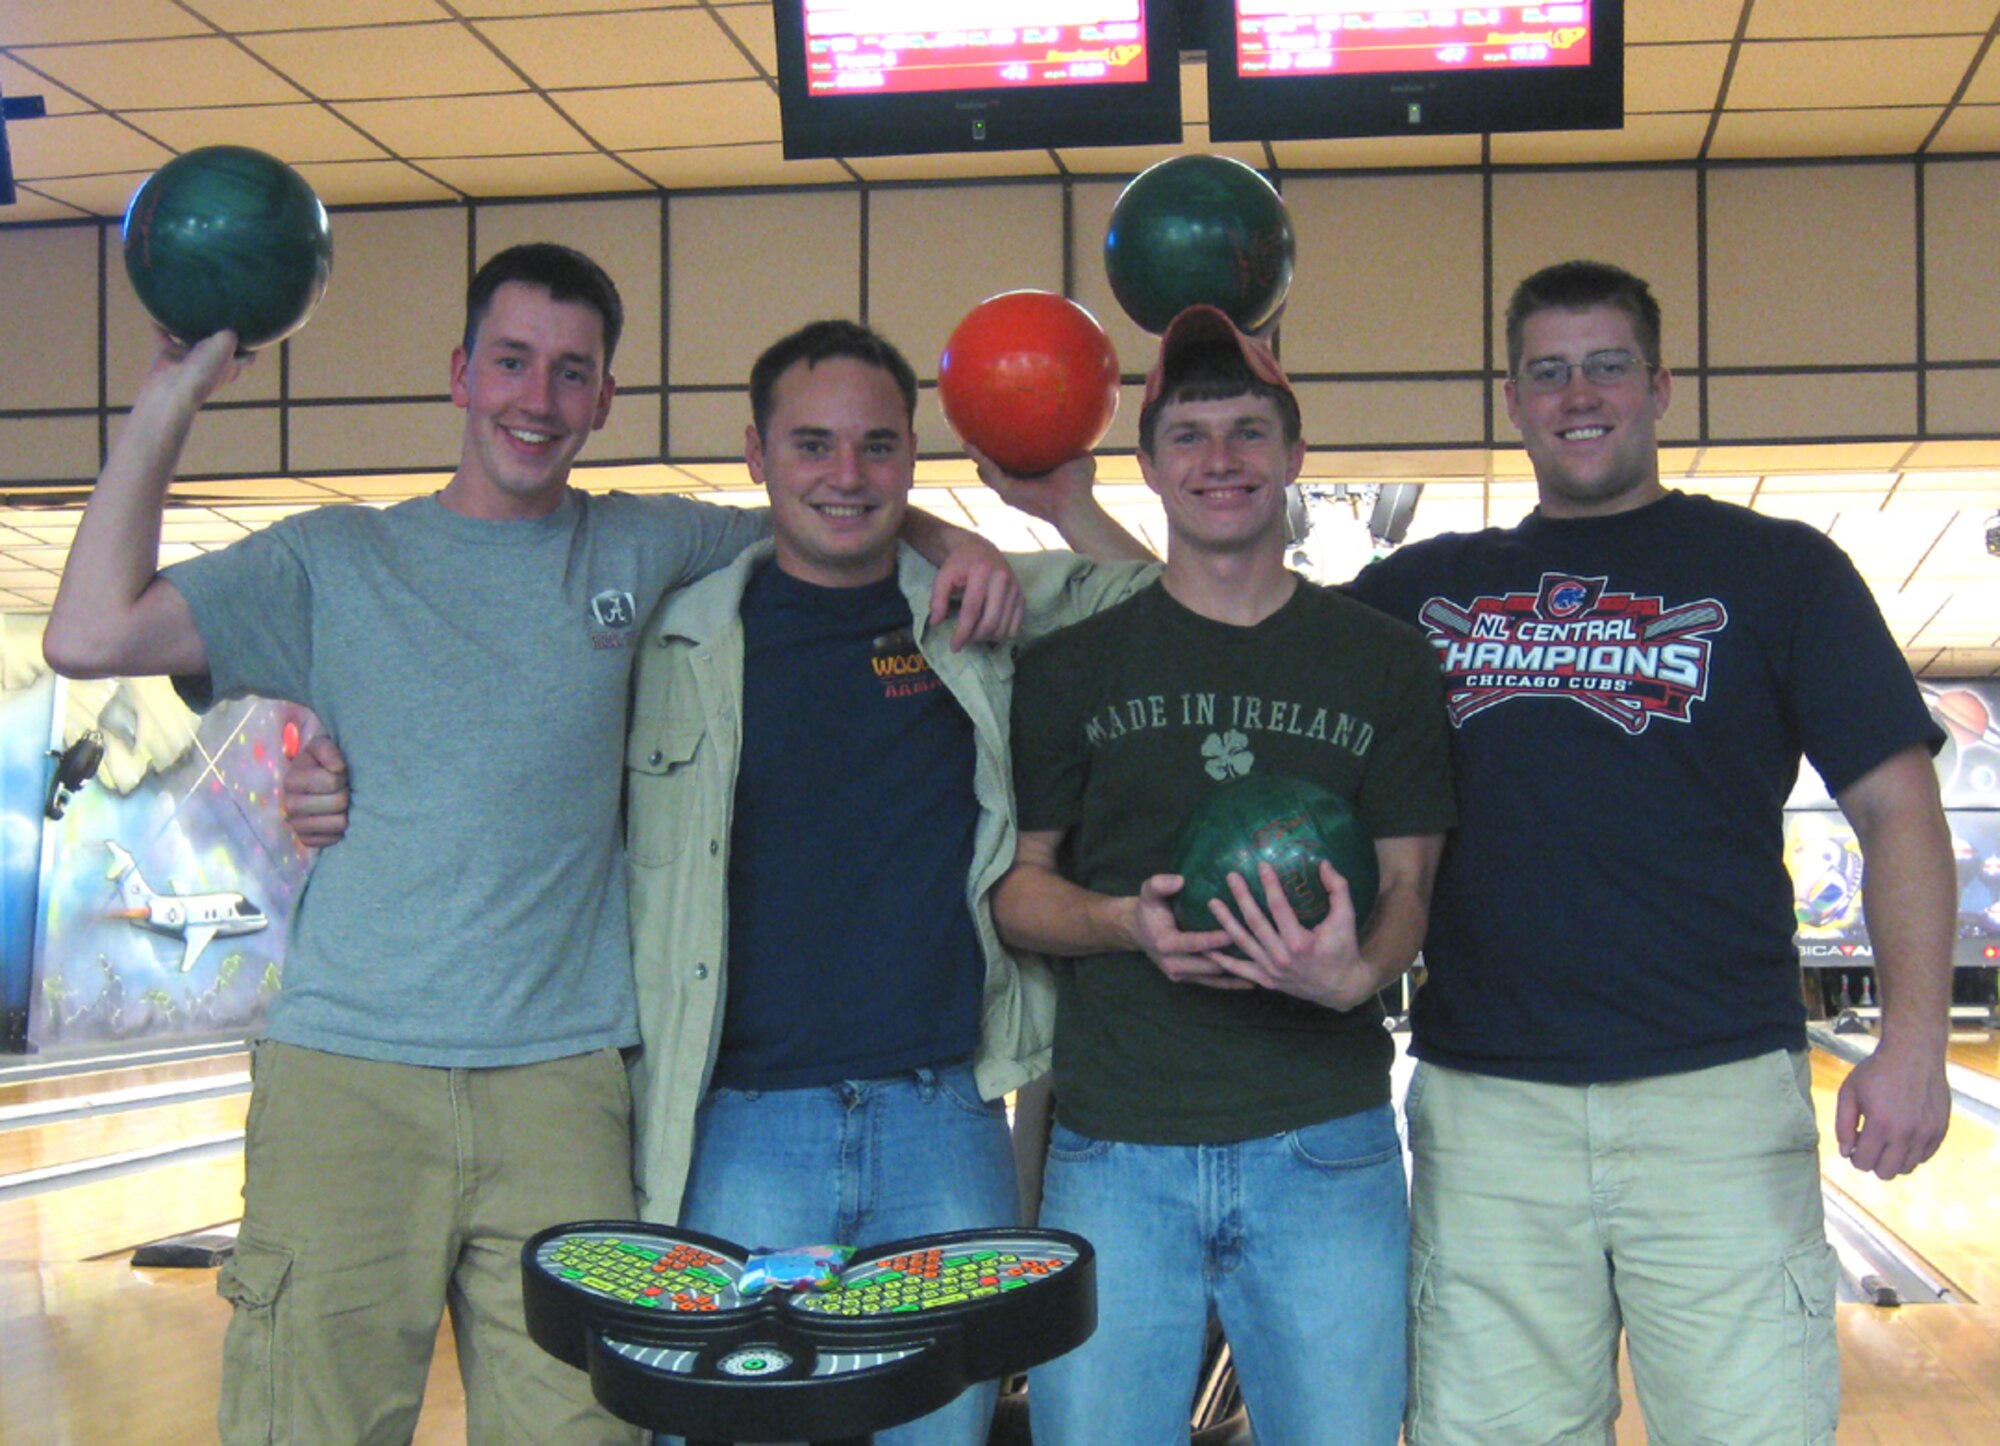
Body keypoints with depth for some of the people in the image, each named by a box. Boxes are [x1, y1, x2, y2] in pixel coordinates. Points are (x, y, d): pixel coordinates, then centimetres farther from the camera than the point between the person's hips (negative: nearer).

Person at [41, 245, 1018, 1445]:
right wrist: (170, 402, 0)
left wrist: (958, 546, 4)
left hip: (564, 1082, 1)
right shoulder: (336, 560, 8)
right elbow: (91, 639, -2)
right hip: (346, 1076, -1)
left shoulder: (643, 553, 12)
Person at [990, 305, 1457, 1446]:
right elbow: (1015, 885, 6)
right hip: (1114, 1153, 0)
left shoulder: (1385, 663, 6)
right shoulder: (1072, 667, 5)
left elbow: (1409, 890, 5)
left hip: (1325, 1149, 0)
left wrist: (1355, 970, -18)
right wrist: (1126, 921, -15)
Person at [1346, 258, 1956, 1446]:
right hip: (1486, 1109, 2)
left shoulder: (1777, 572, 6)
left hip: (1717, 1093, -2)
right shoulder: (1427, 588, 13)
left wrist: (1914, 1040, -12)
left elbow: (1897, 806, 1)